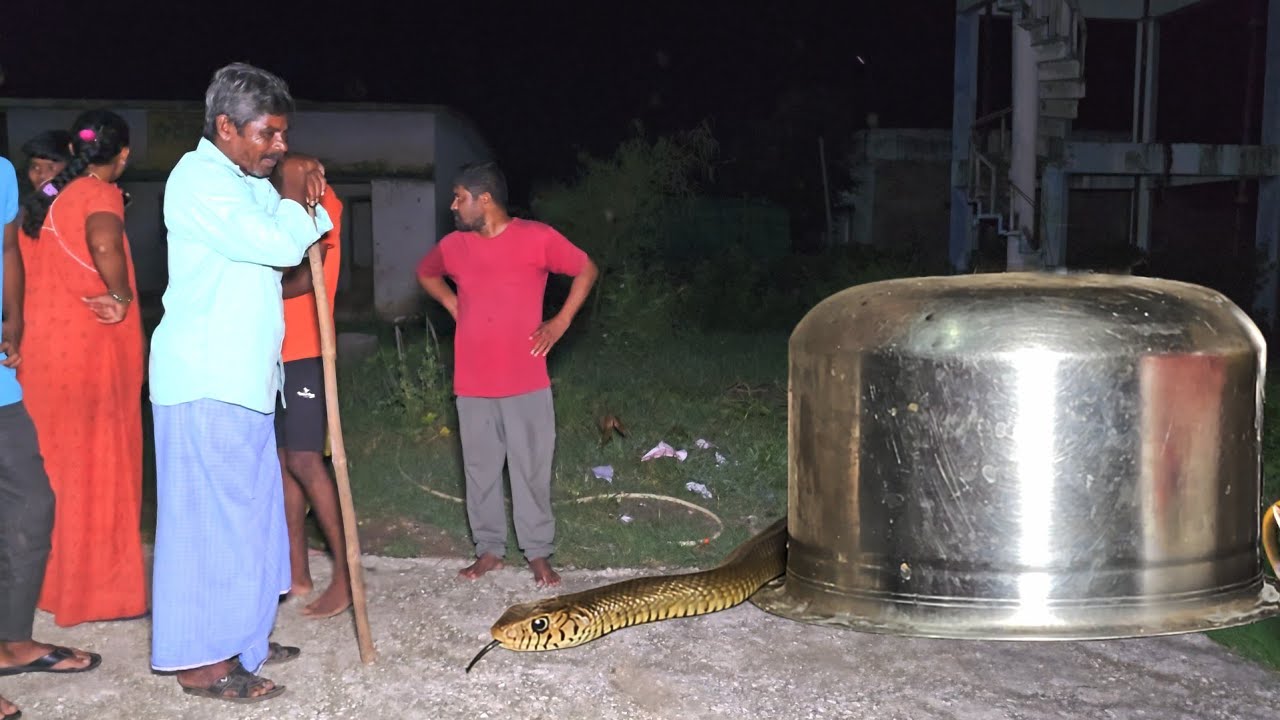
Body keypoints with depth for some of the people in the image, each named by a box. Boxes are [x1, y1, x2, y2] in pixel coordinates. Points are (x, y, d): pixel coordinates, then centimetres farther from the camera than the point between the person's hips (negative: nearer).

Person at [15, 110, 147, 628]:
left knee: (58, 466, 17)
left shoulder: (46, 198, 13)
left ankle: (56, 583, 27)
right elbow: (104, 244, -32)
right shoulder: (101, 195, -11)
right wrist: (122, 296, -19)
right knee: (98, 470, 1)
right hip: (91, 351, -8)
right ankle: (99, 590, 8)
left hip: (44, 348, 8)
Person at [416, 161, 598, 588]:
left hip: (526, 382, -3)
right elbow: (425, 273, 27)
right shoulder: (452, 246, 5)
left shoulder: (536, 238, -7)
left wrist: (561, 322, -3)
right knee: (479, 470, 9)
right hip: (472, 384, 4)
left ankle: (538, 554, 13)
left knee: (531, 470, 2)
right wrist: (453, 305, 11)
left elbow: (586, 269, 3)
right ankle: (489, 549, 21)